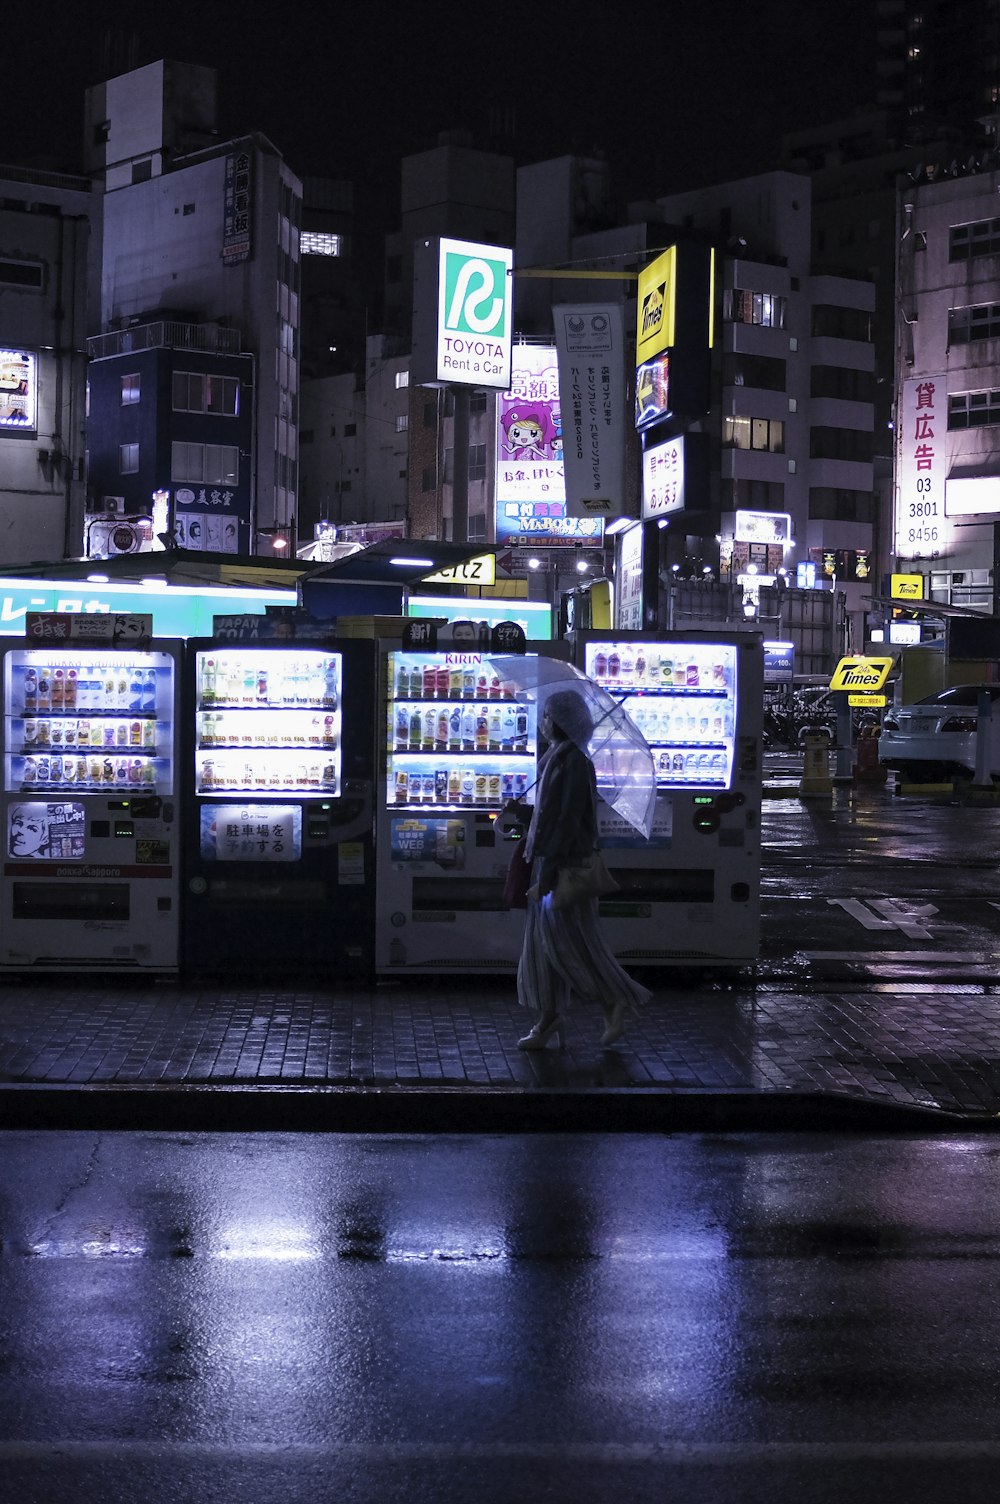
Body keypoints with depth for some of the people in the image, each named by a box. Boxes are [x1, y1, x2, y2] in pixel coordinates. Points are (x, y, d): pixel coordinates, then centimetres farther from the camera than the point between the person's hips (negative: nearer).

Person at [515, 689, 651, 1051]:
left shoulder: (575, 763, -17)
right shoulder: (555, 759, 11)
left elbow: (569, 821, -20)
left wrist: (547, 875, -21)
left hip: (566, 864, -9)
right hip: (548, 860, 9)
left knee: (569, 941, -3)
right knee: (544, 940, 9)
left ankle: (616, 1001, 11)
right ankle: (548, 1019, 14)